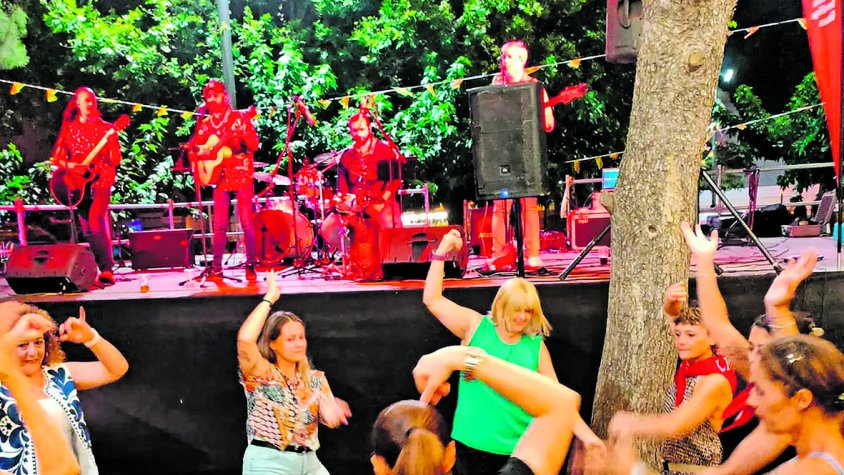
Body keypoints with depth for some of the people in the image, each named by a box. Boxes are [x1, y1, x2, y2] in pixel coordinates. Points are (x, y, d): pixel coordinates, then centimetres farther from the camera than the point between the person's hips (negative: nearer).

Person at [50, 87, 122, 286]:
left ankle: (107, 270, -25)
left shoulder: (106, 128, 5)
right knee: (88, 228, 6)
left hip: (101, 179, -4)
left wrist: (111, 143, -17)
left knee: (95, 217, -25)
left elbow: (115, 161, -1)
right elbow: (56, 157, 12)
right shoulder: (69, 129, 11)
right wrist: (67, 165, -8)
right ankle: (104, 268, 19)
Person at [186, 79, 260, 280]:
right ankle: (216, 268, 8)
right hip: (220, 177, 3)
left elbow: (255, 145, -6)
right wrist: (197, 155, -7)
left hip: (243, 176, -3)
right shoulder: (205, 124, 11)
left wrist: (242, 134, -24)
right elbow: (192, 148, 15)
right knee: (220, 225, 1)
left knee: (247, 222, -6)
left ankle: (250, 265, 2)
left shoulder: (240, 117, 1)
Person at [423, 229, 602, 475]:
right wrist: (442, 252, -9)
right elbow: (432, 299, -5)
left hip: (520, 450, 1)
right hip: (473, 445, -1)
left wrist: (586, 434, -5)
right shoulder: (476, 327, -2)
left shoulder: (536, 346, 1)